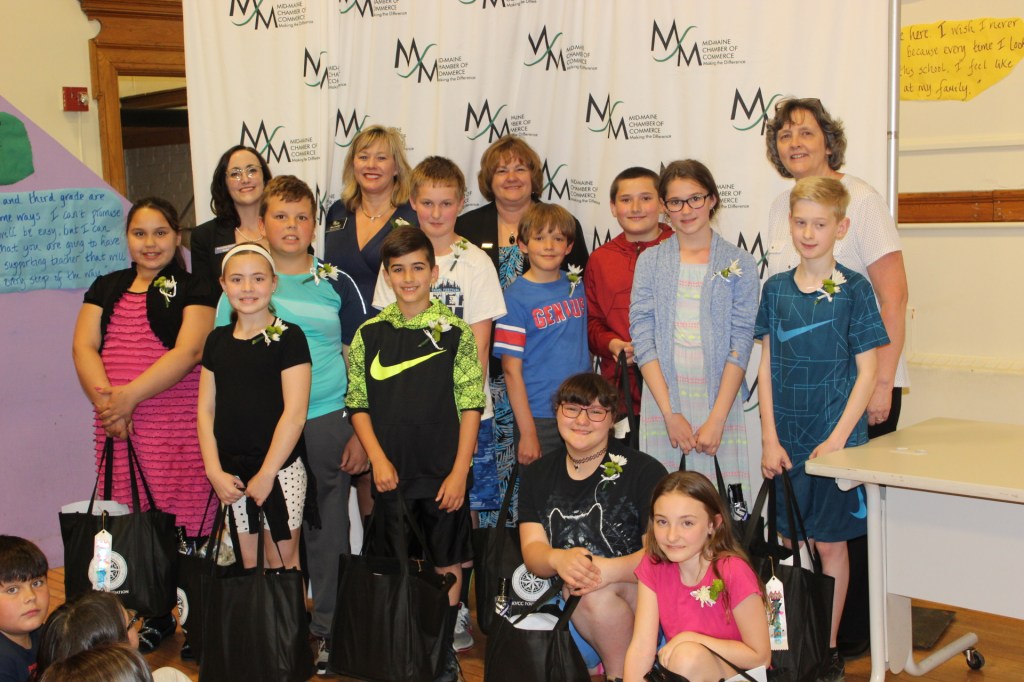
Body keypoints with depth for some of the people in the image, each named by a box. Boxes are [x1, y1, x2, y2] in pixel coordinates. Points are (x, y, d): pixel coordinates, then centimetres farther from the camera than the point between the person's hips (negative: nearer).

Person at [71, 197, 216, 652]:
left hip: (179, 424, -4)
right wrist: (105, 398, -9)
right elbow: (83, 346, 8)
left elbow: (188, 351, -10)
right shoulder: (107, 288, 17)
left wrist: (131, 395, -16)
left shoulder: (192, 289, 3)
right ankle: (152, 617, 18)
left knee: (182, 520, -6)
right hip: (118, 427, 4)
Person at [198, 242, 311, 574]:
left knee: (282, 559, 1)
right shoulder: (217, 340, 10)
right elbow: (206, 409, 10)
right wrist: (214, 471, 0)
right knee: (246, 560, 9)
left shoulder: (288, 336, -5)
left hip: (279, 468, -4)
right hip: (230, 471, 4)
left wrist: (266, 473, -11)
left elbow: (295, 413, -10)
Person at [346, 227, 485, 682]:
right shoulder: (370, 334, 2)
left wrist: (459, 472, -10)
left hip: (443, 474, -1)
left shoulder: (454, 333, -4)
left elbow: (471, 406, -4)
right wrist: (378, 458, -7)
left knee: (446, 565, 8)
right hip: (391, 473, 1)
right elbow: (358, 404, 4)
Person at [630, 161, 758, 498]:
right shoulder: (650, 261, 7)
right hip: (661, 396, 1)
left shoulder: (738, 263, 4)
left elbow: (740, 344, -2)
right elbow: (642, 338, -1)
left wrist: (717, 419, -11)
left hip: (719, 397, -1)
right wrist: (670, 413, -9)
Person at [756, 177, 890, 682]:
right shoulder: (776, 289, 4)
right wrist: (770, 439, -1)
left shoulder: (853, 290, -6)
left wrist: (836, 440, -13)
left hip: (835, 437, -3)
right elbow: (767, 368, 5)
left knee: (830, 542, 5)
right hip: (786, 439, 3)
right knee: (789, 541, 11)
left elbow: (867, 373, -6)